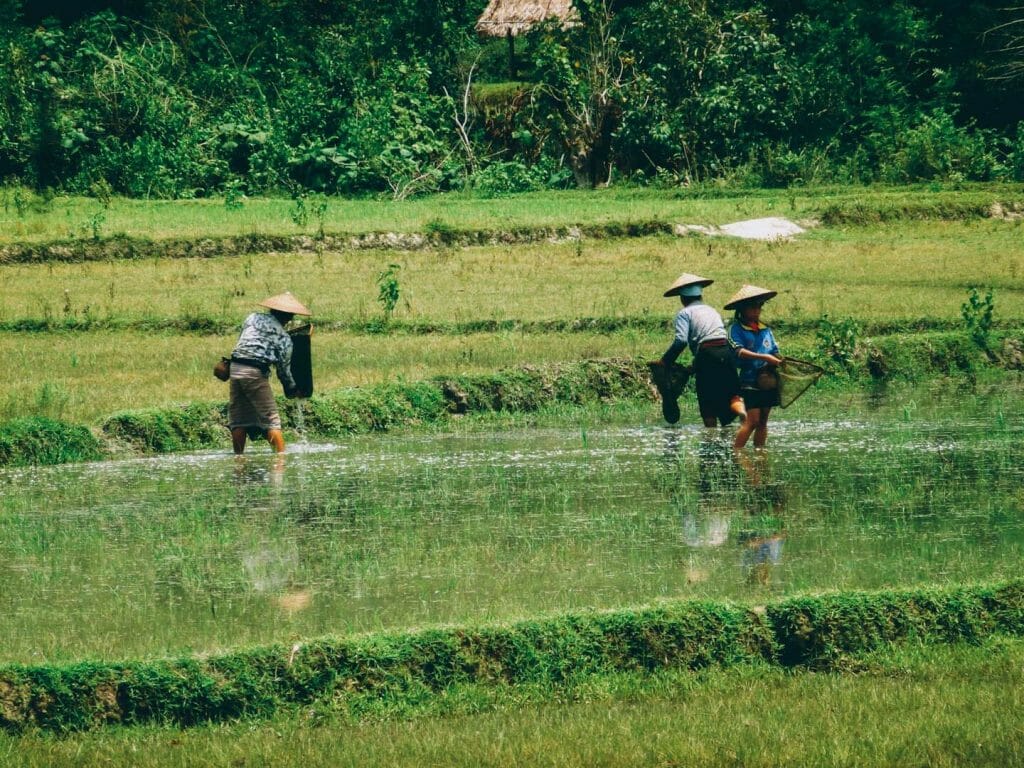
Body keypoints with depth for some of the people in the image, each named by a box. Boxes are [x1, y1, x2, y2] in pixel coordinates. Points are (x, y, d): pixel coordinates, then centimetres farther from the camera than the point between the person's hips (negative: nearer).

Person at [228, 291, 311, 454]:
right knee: (270, 418, 2)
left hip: (235, 367, 5)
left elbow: (240, 340, 15)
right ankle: (280, 454, -3)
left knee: (238, 418, 11)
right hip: (255, 373, -5)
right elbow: (284, 368, 4)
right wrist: (292, 389, 17)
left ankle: (238, 455, 11)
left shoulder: (253, 318, 12)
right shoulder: (283, 337, 1)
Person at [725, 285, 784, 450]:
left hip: (768, 380, 6)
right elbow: (738, 351, -16)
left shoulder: (765, 329, 14)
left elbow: (774, 352, 15)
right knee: (752, 420, -14)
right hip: (749, 380, -6)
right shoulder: (736, 328, -2)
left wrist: (777, 361, -9)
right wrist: (764, 357, -25)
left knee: (762, 421, 8)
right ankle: (735, 453, -11)